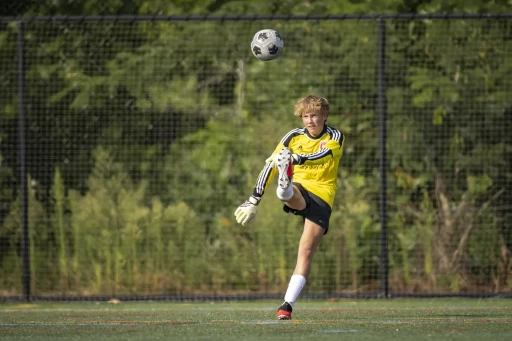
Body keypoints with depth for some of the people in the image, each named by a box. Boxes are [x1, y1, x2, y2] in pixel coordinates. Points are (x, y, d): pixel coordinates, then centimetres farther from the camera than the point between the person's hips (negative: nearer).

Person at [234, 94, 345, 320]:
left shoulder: (335, 138, -2)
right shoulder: (294, 136, 4)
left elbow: (320, 155, -24)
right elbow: (270, 165, 4)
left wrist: (295, 158, -42)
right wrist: (254, 200, -2)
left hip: (321, 197, -2)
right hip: (298, 188, 2)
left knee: (306, 251, -13)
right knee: (288, 194, -37)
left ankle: (287, 305, -14)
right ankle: (285, 185, -74)